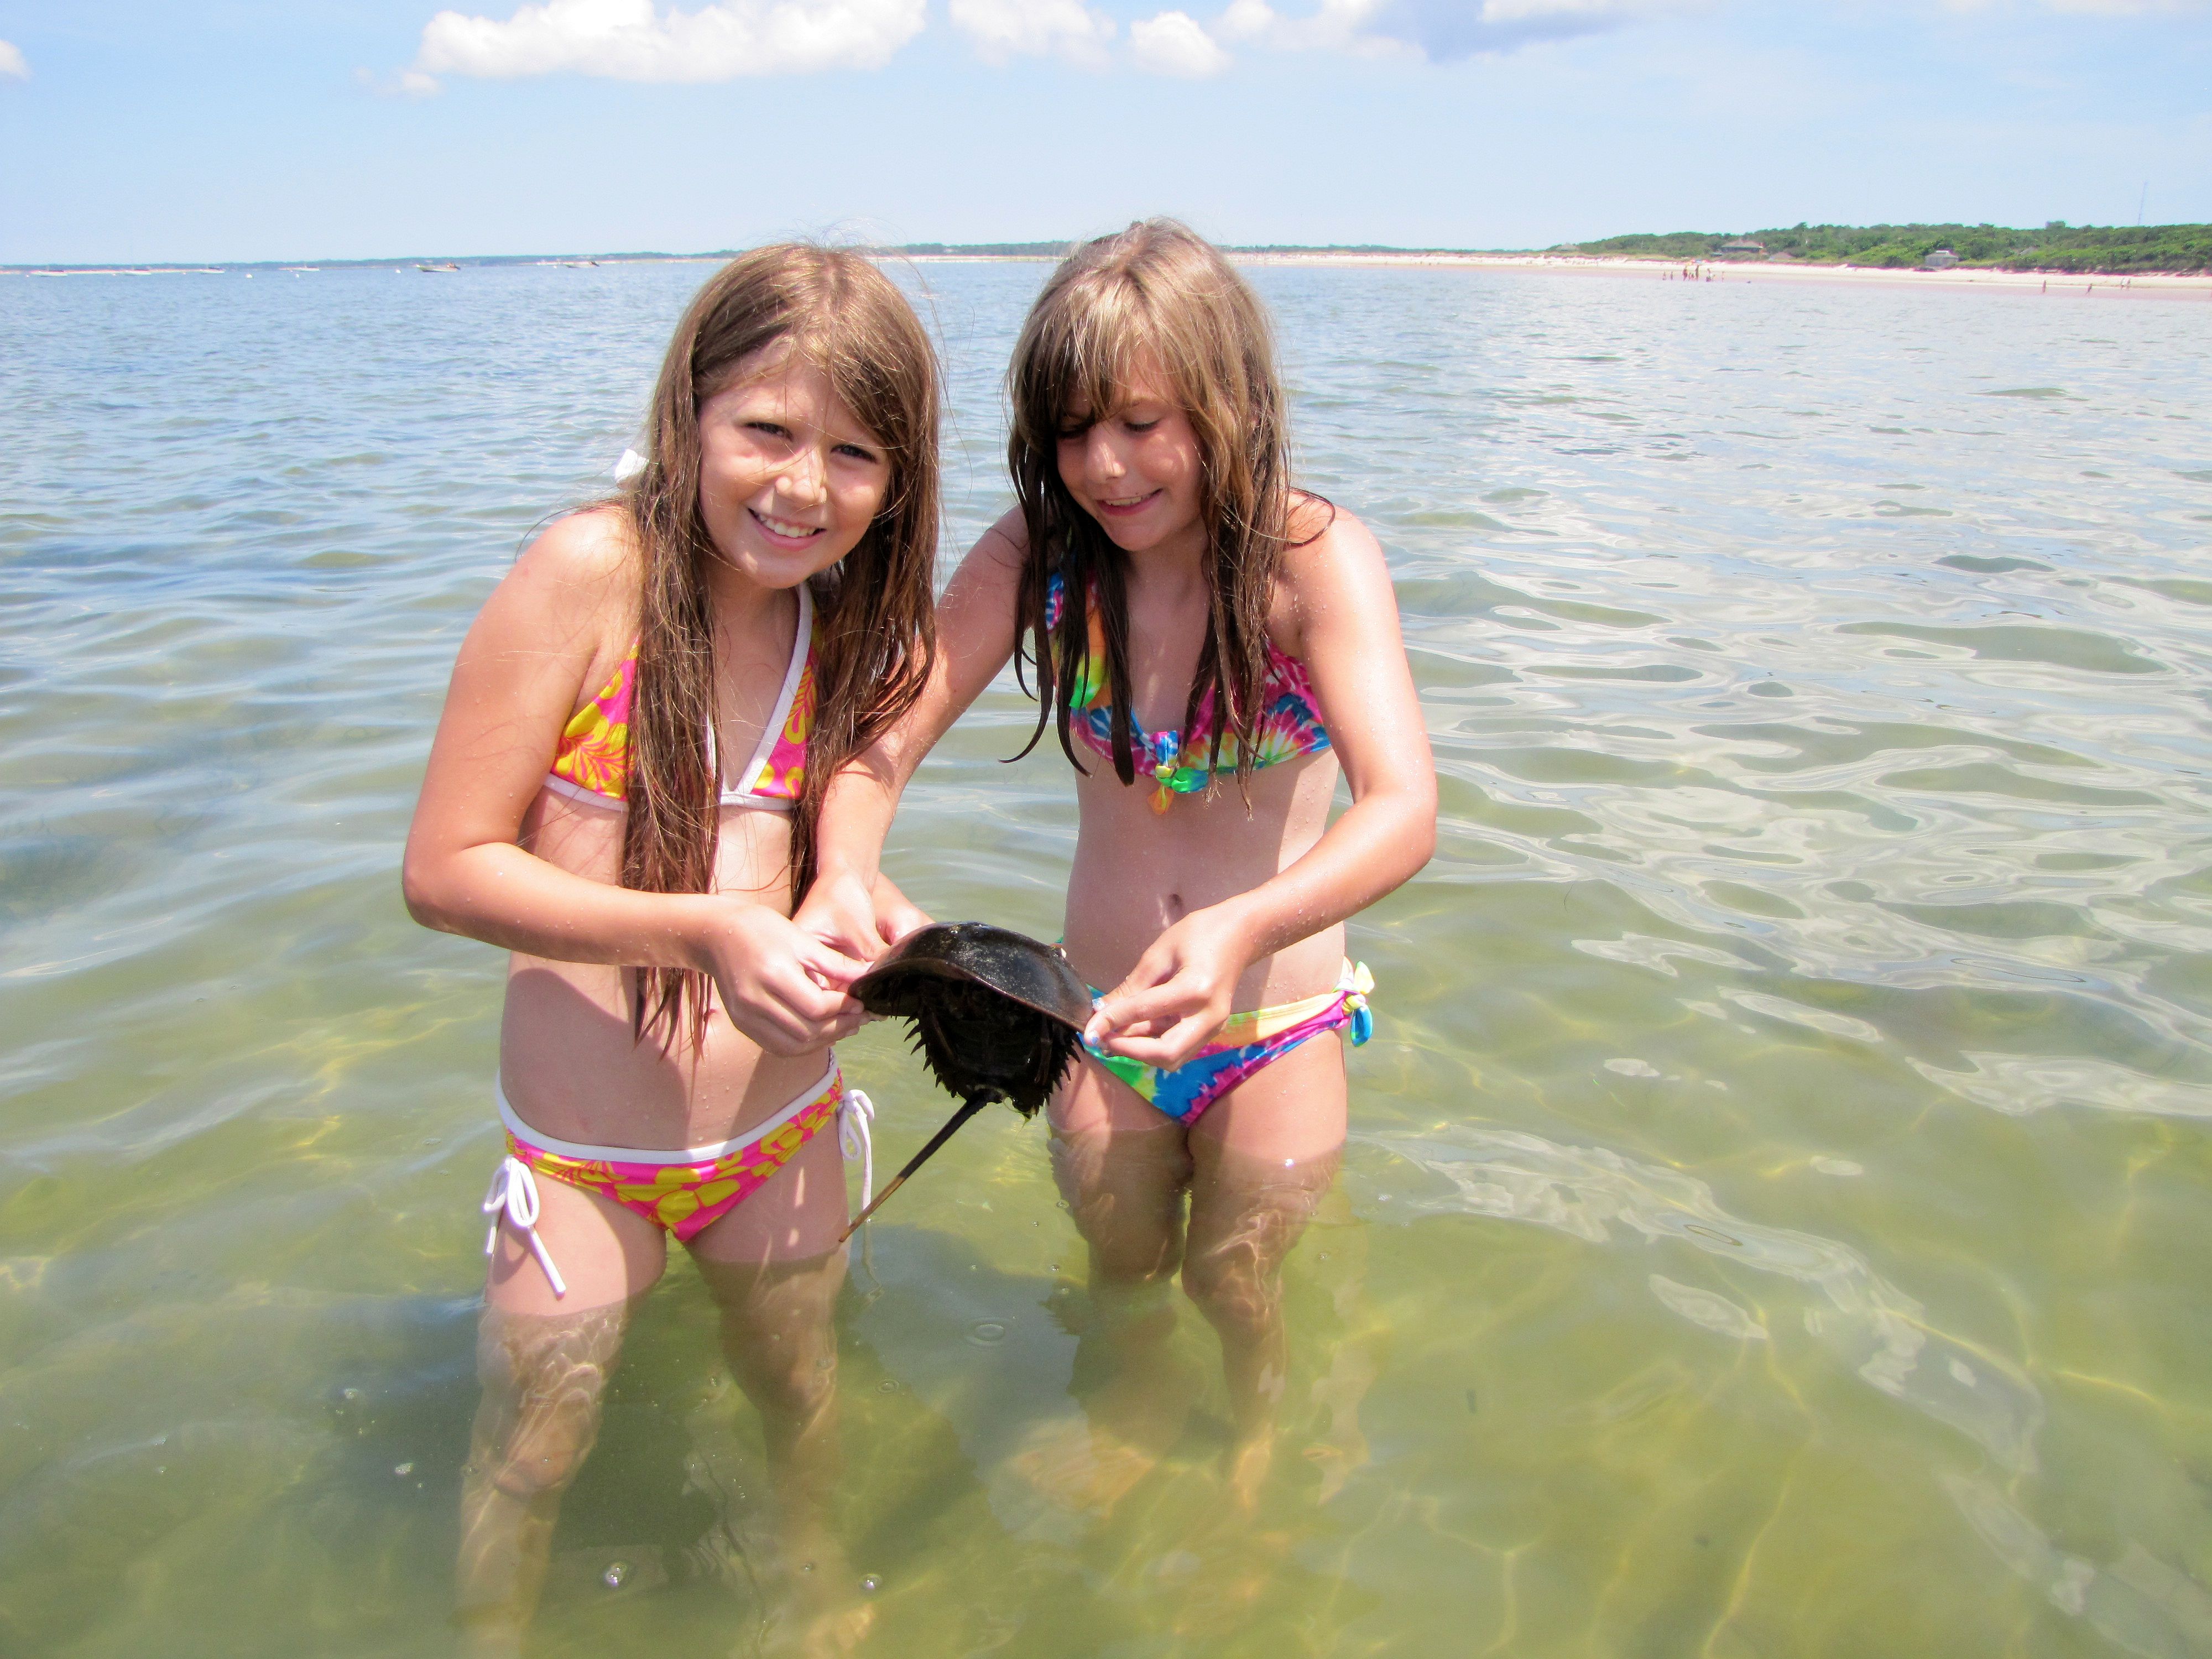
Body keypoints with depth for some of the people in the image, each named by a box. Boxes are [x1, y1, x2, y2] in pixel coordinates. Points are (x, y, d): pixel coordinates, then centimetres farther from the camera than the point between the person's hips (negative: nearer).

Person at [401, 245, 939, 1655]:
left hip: (788, 1135, 4)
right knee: (530, 1459, 14)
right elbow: (446, 868, -19)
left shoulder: (849, 623, -3)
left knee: (801, 1395, 25)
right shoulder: (595, 571, -19)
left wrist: (867, 910, -13)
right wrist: (703, 932, -29)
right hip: (583, 1156, -4)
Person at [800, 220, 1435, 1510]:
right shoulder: (1038, 556, -12)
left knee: (1235, 1287, 18)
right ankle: (1130, 1436, 56)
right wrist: (842, 876, -39)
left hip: (1277, 1028, -2)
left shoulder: (1317, 558, -22)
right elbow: (883, 743, -16)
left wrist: (1247, 927, -53)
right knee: (1122, 1279, 23)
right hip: (1099, 1018, 3)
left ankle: (1258, 1452, 52)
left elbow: (1403, 812, -34)